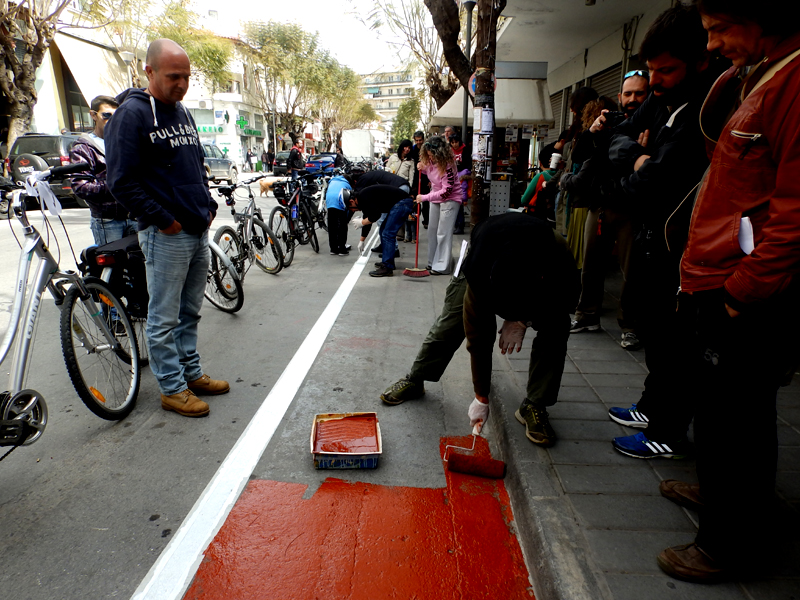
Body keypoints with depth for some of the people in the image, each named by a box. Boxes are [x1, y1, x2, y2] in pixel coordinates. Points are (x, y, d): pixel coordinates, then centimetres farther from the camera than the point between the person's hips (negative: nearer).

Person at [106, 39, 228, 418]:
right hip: (165, 234, -8)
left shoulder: (182, 112, 15)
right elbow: (122, 183, -13)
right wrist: (163, 219, -14)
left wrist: (209, 206, 12)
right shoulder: (131, 114, -9)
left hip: (199, 231, 8)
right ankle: (172, 388, 14)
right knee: (164, 318, 3)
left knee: (190, 312, 16)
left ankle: (192, 373, 29)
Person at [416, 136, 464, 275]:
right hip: (435, 196, 8)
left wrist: (425, 197, -29)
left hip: (450, 198, -8)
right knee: (432, 230, 11)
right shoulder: (430, 161, -6)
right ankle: (433, 262, 22)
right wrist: (423, 168, -5)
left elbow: (446, 191, -28)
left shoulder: (448, 165, -27)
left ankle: (442, 267, -4)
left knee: (443, 233, -9)